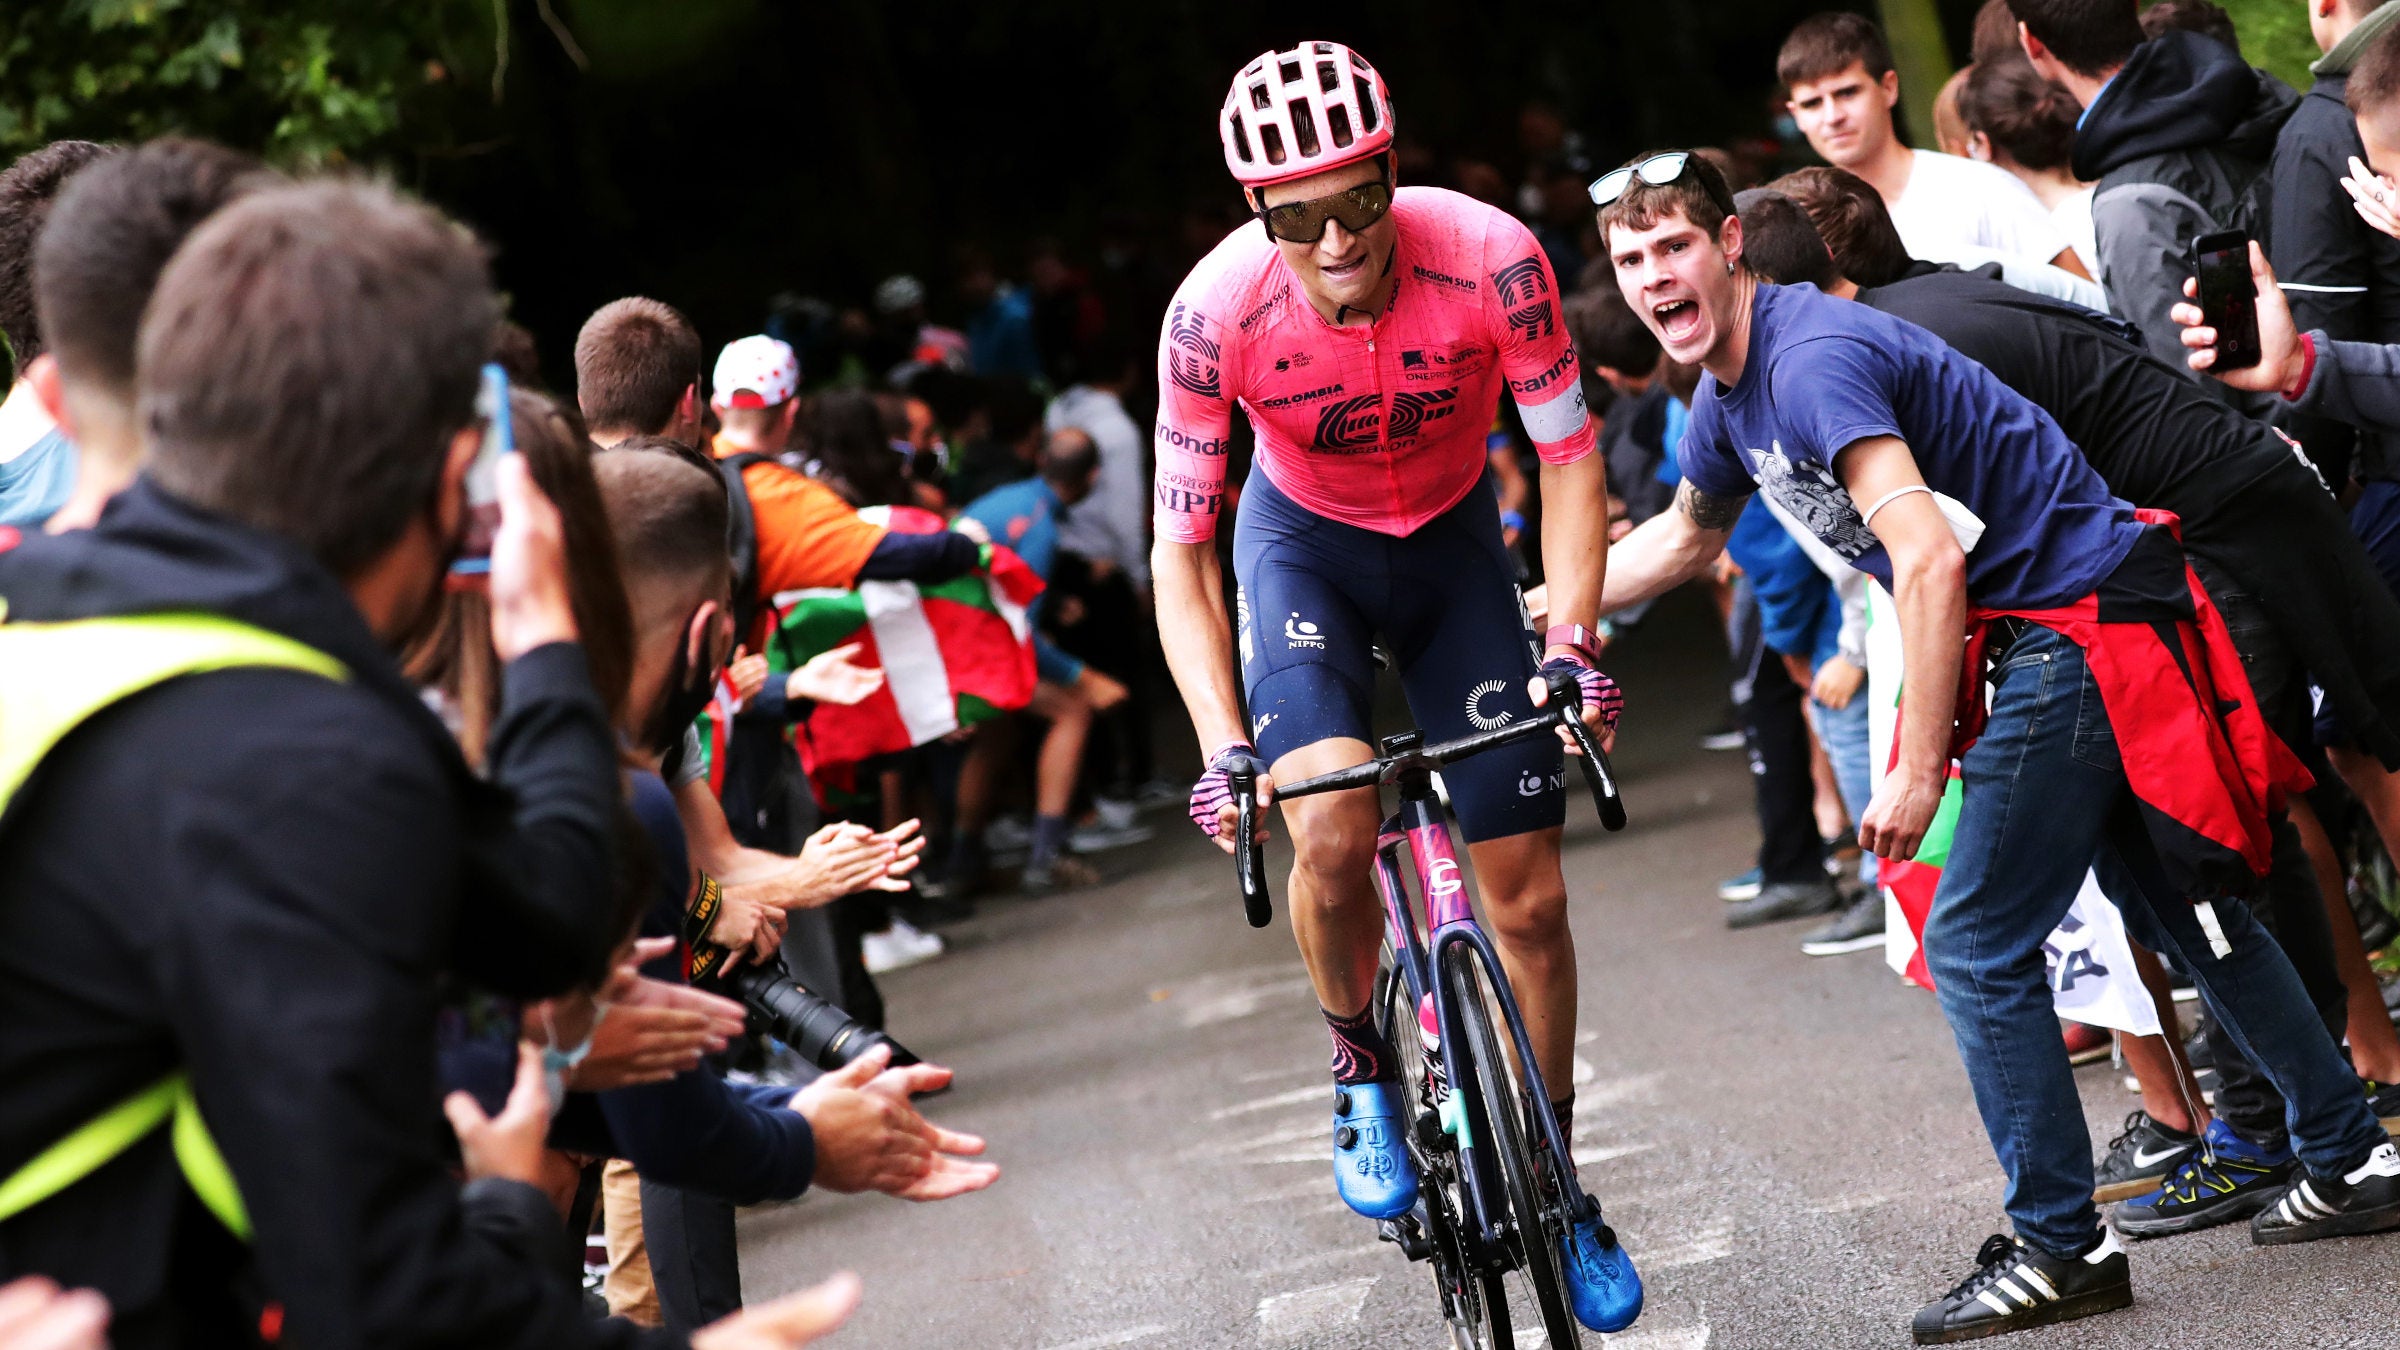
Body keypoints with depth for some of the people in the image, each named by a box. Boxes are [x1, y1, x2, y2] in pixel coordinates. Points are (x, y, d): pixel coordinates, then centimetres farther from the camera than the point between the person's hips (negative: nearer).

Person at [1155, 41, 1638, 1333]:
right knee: (1331, 833, -27)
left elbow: (1570, 458, -16)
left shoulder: (1488, 258, -31)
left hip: (1453, 540, 1)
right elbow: (1180, 550, -21)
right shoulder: (1217, 311, -30)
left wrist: (1571, 639, -27)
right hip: (1303, 543, -1)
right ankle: (1361, 1069, 3)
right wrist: (1221, 746, -31)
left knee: (1528, 895, -1)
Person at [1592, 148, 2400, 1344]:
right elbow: (1686, 535, 31)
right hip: (2069, 635, 10)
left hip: (2077, 631, -10)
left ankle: (2059, 1249, 1)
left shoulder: (1813, 358, -21)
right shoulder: (1730, 394, 10)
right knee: (2180, 911, 16)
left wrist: (1919, 771, -25)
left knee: (1974, 945, -7)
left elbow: (1928, 559, -28)